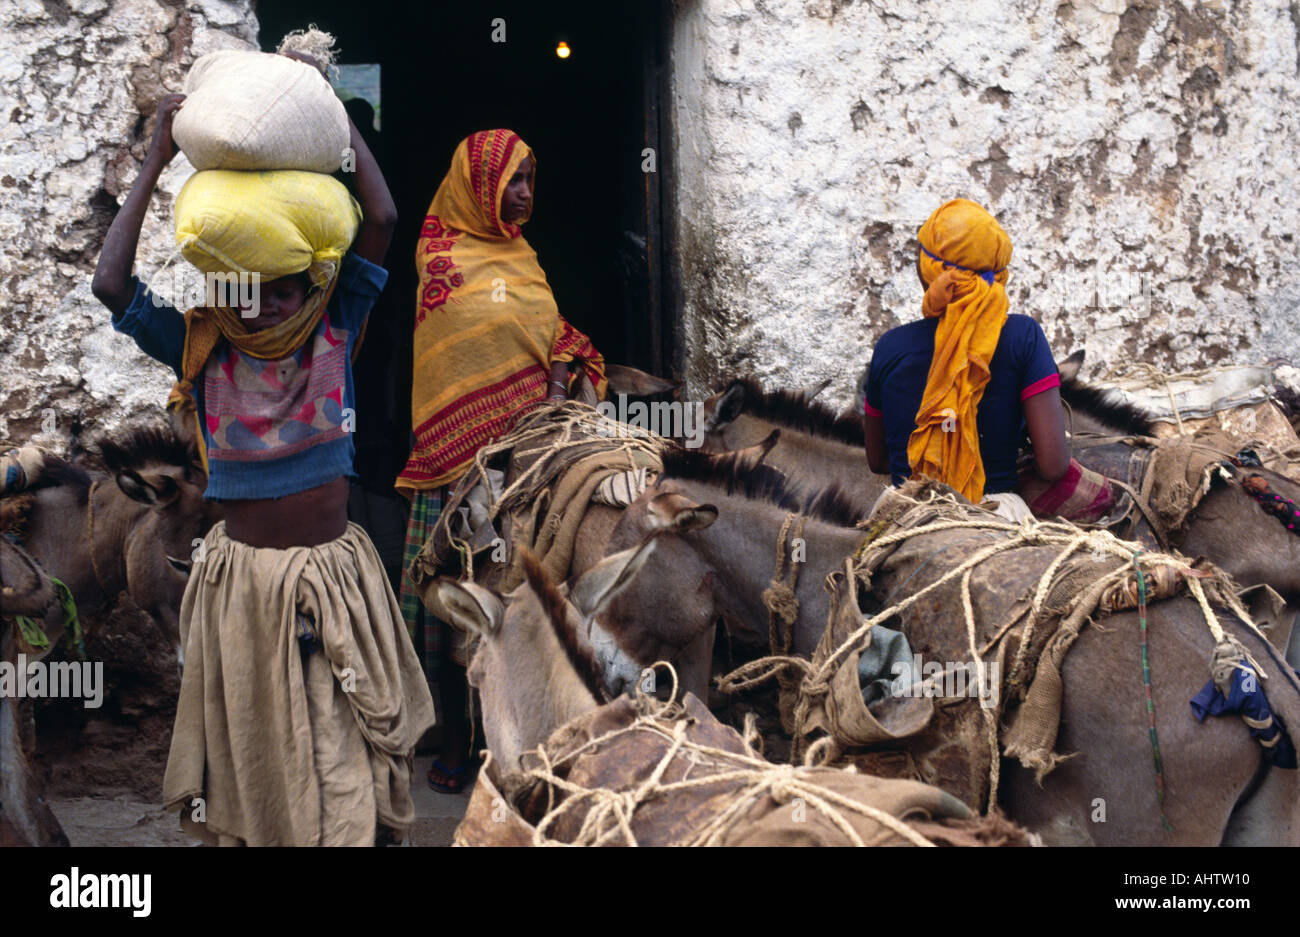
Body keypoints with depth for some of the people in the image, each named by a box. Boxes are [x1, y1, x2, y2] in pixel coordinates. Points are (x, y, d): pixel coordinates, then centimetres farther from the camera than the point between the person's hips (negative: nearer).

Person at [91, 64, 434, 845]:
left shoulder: (334, 335, -4)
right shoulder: (202, 353, -5)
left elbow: (381, 222, -13)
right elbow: (112, 284, -17)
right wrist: (158, 161, -14)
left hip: (336, 575, 0)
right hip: (245, 577, 0)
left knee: (346, 756, 4)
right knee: (252, 752, 10)